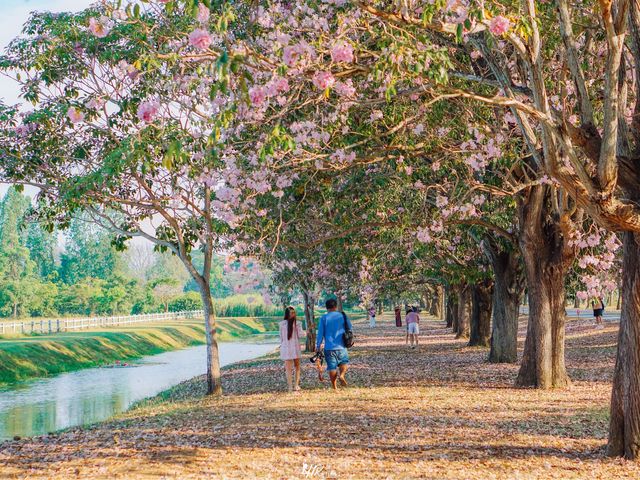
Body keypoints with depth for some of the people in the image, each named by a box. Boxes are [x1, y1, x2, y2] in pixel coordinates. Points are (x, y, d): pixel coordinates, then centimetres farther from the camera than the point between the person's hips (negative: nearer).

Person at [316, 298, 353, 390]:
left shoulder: (324, 318, -3)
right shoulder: (343, 316, 2)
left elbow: (320, 333, -4)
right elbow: (350, 329, 8)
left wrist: (318, 346, 3)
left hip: (329, 347, -1)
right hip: (341, 347, 1)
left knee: (332, 367, 6)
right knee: (344, 362, 19)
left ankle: (334, 387, 8)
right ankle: (342, 375, -9)